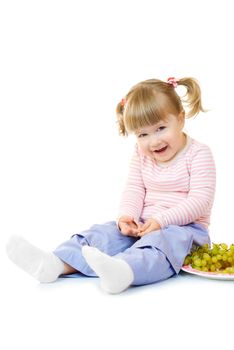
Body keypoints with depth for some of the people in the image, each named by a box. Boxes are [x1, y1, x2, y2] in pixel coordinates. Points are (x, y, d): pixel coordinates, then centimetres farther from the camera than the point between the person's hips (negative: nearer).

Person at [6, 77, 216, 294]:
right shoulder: (141, 154, 10)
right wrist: (127, 216, -16)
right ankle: (54, 264, -34)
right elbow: (134, 190, 6)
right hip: (143, 225, 6)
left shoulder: (198, 154, -8)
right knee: (103, 234, -14)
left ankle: (122, 272, -68)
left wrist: (161, 220, -25)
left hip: (185, 226, -6)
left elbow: (200, 200, -16)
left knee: (162, 240, -38)